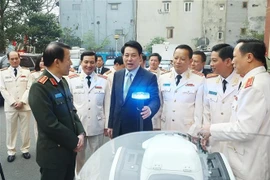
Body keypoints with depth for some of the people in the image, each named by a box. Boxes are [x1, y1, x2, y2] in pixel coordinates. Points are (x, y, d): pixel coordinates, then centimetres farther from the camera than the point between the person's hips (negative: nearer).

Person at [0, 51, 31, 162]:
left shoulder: (26, 71, 5)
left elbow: (29, 88, -1)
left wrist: (22, 101, -12)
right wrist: (13, 102, -10)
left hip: (24, 105, 0)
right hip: (10, 106, 0)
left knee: (25, 129, 7)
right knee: (11, 130, 6)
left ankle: (25, 149, 20)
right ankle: (11, 151, 16)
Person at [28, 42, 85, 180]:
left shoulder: (63, 82, 6)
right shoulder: (39, 87, -21)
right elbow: (50, 125, -24)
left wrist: (80, 133, -3)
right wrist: (74, 142, -14)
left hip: (69, 150, 8)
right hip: (53, 153, -8)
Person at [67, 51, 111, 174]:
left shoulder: (103, 81, 0)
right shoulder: (72, 80, -2)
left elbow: (107, 104, 1)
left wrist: (107, 124, 1)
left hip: (97, 126, 0)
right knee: (78, 156, 18)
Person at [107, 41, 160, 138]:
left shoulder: (150, 77, -9)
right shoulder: (117, 75, 6)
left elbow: (155, 100, -13)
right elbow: (113, 100, 9)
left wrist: (149, 109, -37)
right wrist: (111, 125, 9)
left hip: (140, 129, -4)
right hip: (119, 129, 4)